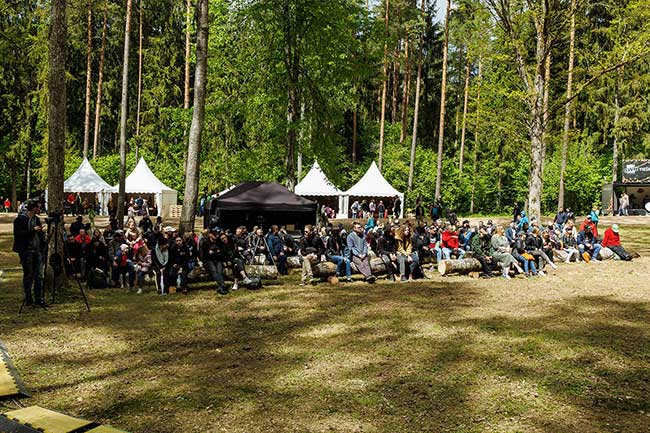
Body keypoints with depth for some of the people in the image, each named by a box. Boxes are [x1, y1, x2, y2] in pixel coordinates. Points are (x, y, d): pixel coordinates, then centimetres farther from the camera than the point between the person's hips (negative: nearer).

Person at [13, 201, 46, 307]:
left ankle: (39, 298, 9)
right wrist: (32, 230, -20)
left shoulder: (37, 219, 14)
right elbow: (18, 234, -16)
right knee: (28, 275, -2)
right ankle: (28, 299, 6)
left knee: (38, 275, 5)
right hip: (26, 251, -6)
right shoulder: (20, 219, -6)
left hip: (37, 250, 6)